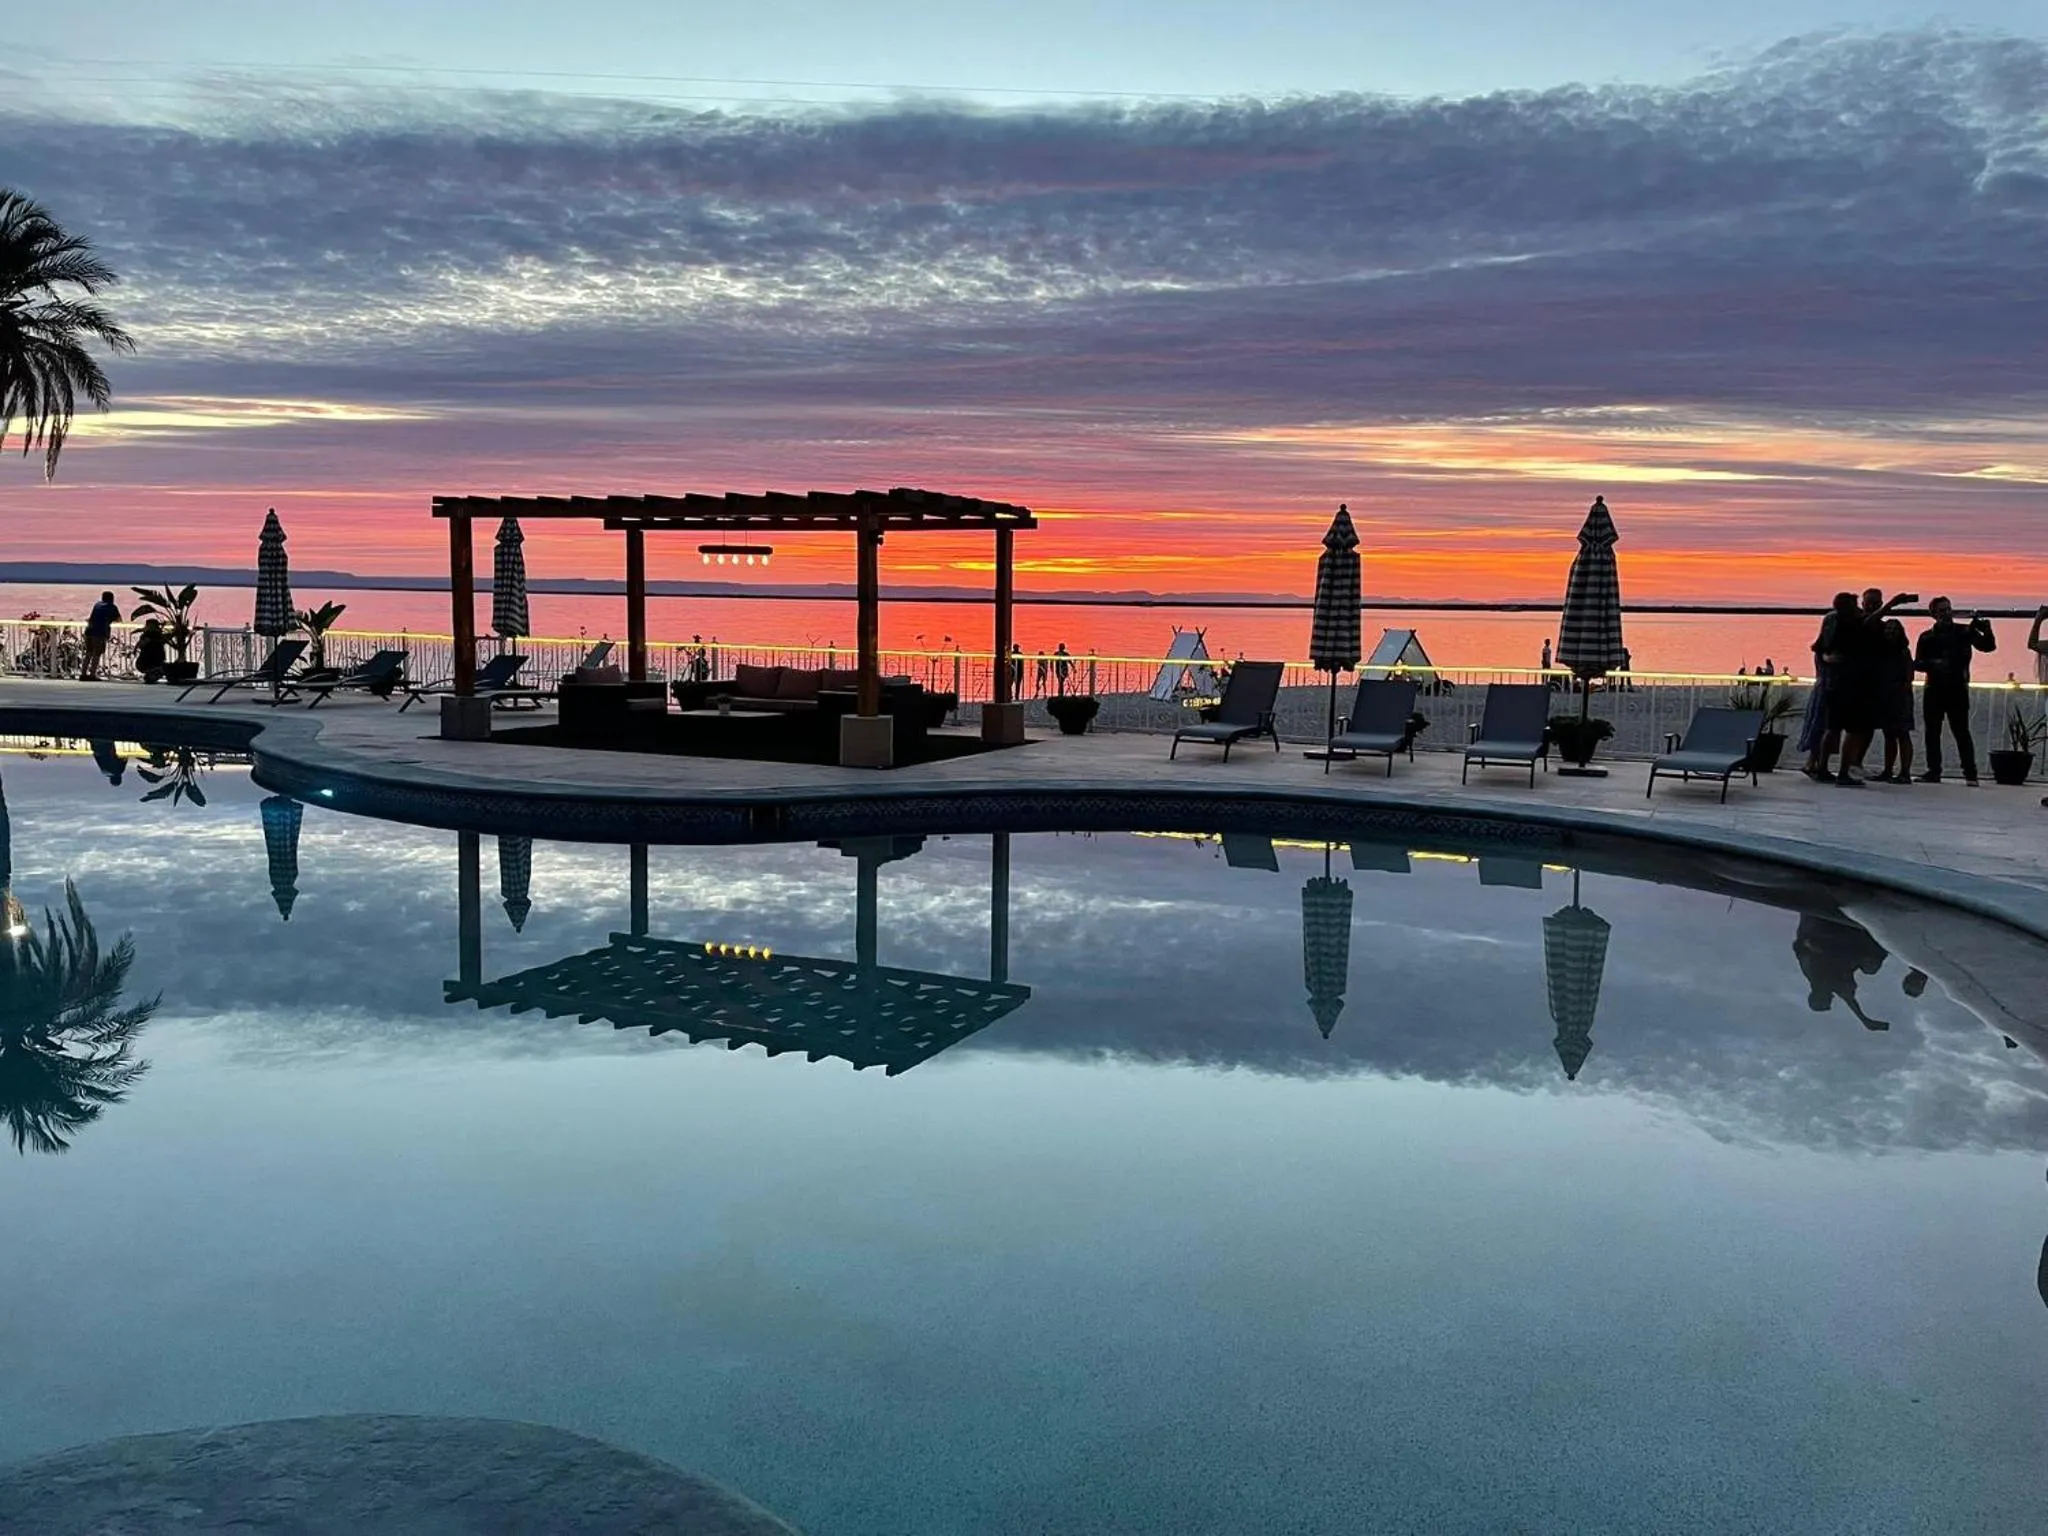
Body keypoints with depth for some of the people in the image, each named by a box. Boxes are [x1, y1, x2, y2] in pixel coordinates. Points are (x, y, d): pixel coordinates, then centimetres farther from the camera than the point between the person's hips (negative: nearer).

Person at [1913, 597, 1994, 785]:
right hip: (1934, 690, 2)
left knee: (1961, 732, -8)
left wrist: (1987, 631, -19)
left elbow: (1988, 646, -1)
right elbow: (1917, 663, 2)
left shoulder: (1964, 631, 5)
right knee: (1932, 732, 4)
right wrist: (1933, 664, -18)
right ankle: (1934, 771, 11)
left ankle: (1970, 773, -7)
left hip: (1958, 690, -2)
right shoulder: (1927, 637, 7)